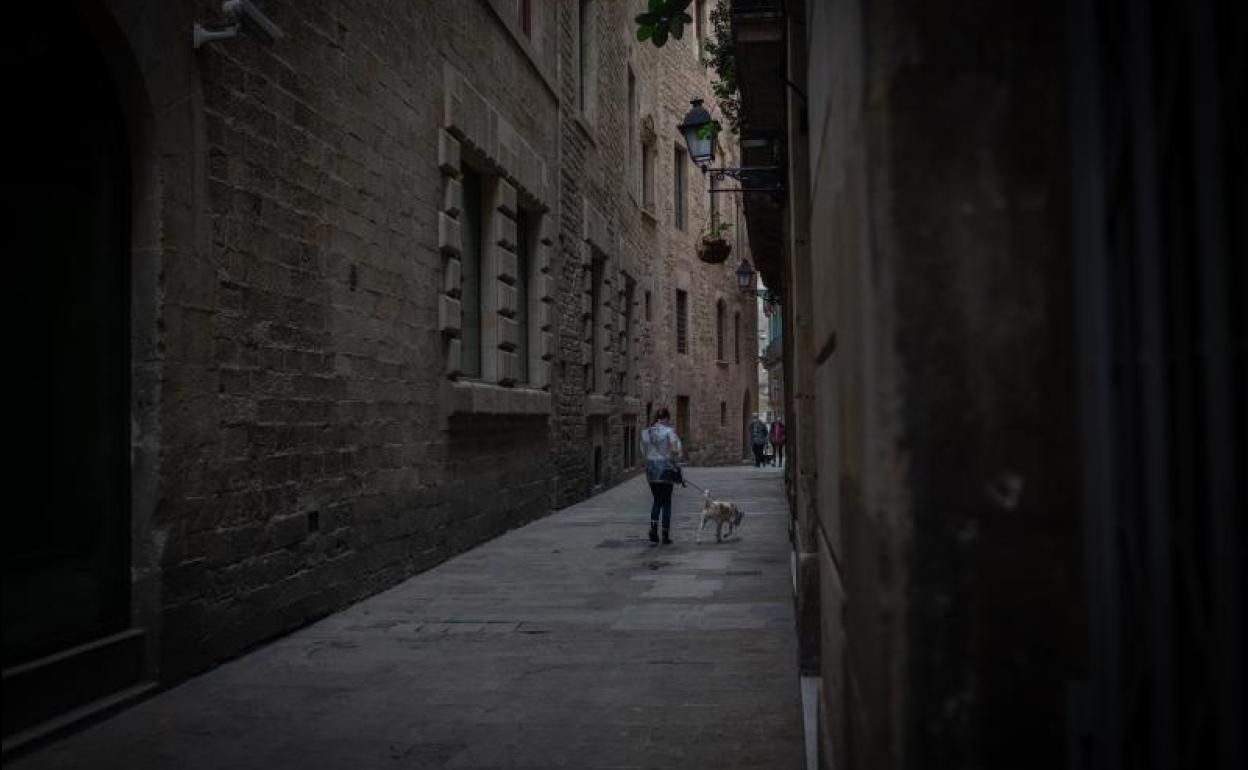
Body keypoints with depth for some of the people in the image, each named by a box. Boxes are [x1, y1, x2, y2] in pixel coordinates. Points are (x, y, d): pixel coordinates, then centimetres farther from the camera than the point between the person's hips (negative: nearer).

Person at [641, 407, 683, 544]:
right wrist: (675, 456, 3)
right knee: (666, 502, 6)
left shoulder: (645, 432, 6)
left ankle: (653, 527, -4)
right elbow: (675, 450, -17)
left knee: (657, 501, 16)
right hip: (666, 468, -4)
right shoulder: (669, 431, -9)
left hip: (651, 469, 4)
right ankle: (666, 535, 7)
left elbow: (643, 452, 6)